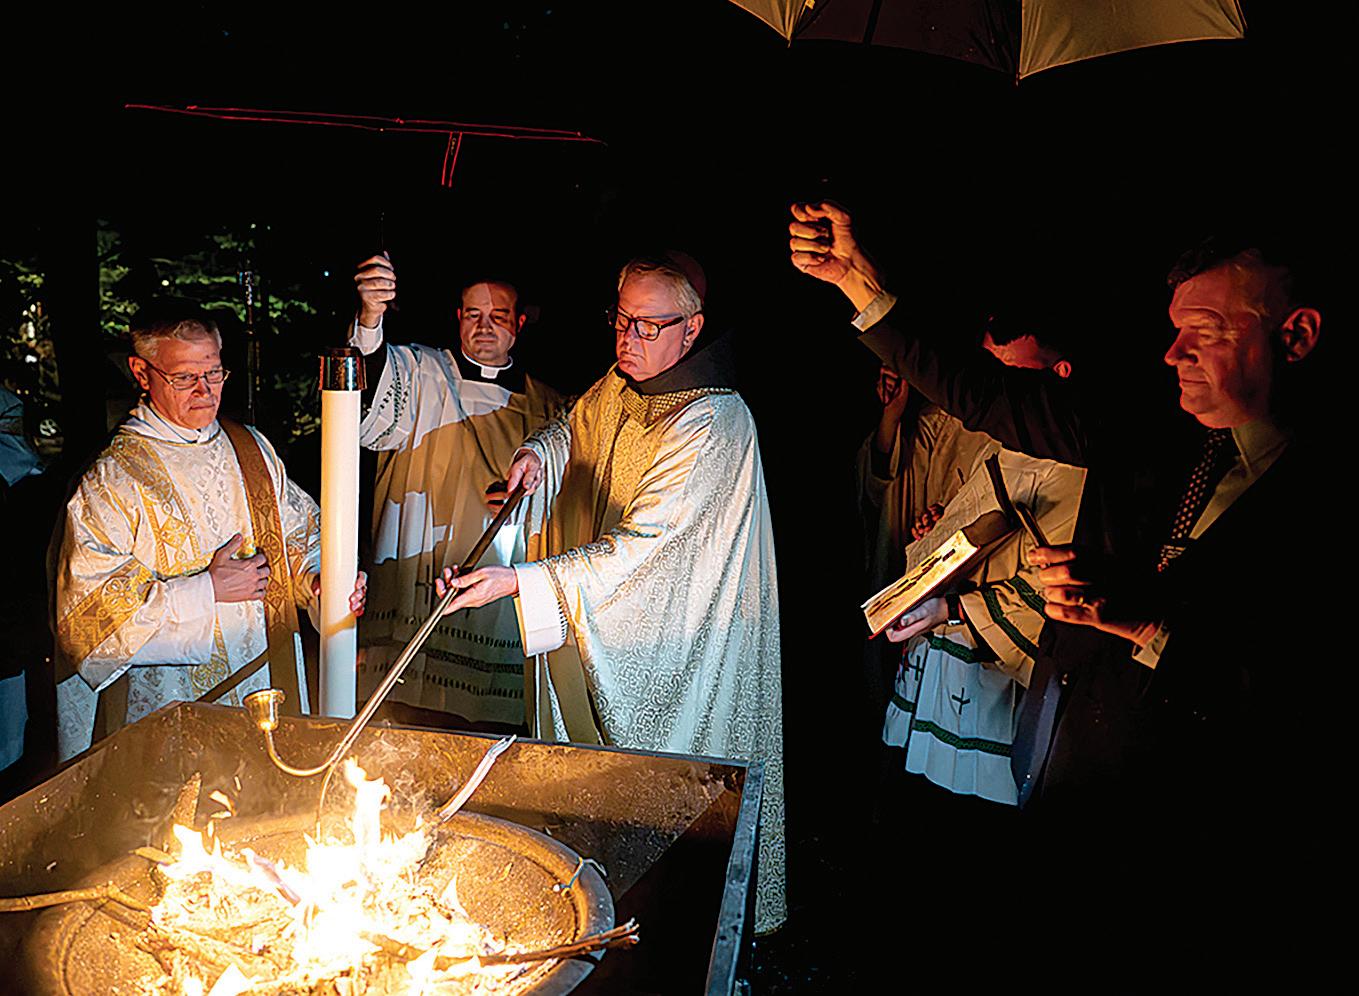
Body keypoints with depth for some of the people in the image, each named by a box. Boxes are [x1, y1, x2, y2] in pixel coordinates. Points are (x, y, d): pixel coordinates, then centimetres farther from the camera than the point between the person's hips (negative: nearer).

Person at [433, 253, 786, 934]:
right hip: (597, 617, 8)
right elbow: (573, 427, 22)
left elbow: (638, 547, -31)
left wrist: (517, 581, -35)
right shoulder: (618, 387, 0)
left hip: (674, 645, -7)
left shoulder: (712, 423, -26)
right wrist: (538, 452, -2)